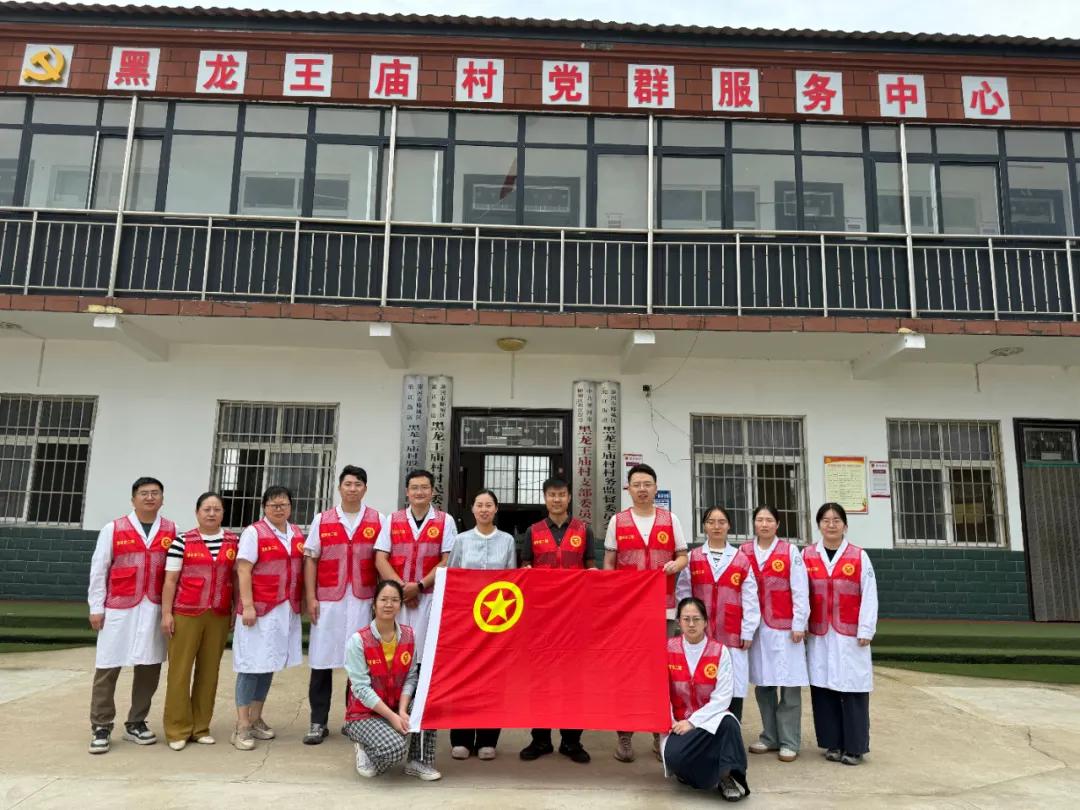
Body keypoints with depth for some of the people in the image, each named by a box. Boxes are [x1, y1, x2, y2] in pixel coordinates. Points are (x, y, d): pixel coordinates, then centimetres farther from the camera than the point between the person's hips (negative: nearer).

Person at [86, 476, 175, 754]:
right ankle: (101, 727, 15)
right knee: (108, 667, 2)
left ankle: (136, 723, 21)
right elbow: (98, 570, 3)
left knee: (150, 666, 6)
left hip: (155, 609, 2)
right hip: (119, 608, -2)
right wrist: (96, 608, 0)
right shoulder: (113, 529, 1)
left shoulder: (172, 531, 6)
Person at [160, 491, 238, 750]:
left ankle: (201, 727, 19)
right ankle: (178, 730, 12)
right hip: (186, 613, -2)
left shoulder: (234, 542, 5)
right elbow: (170, 580, -2)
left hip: (219, 615, 3)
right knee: (180, 671, 2)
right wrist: (166, 613, -6)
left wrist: (237, 610, 6)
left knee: (209, 671, 9)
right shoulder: (182, 541, -3)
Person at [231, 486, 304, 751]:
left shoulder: (297, 534, 10)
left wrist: (304, 601, 11)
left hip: (287, 610, 6)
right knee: (252, 665, -1)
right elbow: (243, 571, -12)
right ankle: (242, 727, 6)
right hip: (259, 608, -6)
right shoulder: (254, 532, -7)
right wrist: (247, 606, -17)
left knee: (269, 664, 13)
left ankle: (256, 719, 25)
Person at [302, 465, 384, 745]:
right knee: (322, 661, 3)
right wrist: (310, 598, -1)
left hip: (363, 600, 0)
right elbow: (310, 560, 6)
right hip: (328, 600, 1)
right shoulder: (322, 520, 7)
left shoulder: (378, 521, 5)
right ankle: (318, 722, 14)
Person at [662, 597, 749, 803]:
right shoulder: (668, 649, -2)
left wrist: (693, 722, -18)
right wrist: (670, 724, -11)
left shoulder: (720, 651, -5)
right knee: (674, 755, -30)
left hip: (711, 718, -1)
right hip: (679, 722, 1)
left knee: (729, 723, -36)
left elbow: (722, 698, -11)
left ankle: (729, 776, -18)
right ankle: (717, 776, -2)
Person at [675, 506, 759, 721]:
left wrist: (747, 632, 0)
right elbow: (683, 595, 7)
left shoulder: (741, 560, 4)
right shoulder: (692, 558, 7)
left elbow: (750, 599, 3)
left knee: (733, 686, -1)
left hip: (732, 635, 0)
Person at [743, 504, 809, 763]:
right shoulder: (744, 552, 5)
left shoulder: (790, 551, -1)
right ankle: (770, 737, 21)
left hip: (785, 627, -2)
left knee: (790, 685, 0)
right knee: (762, 684, 9)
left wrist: (799, 624, -5)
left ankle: (789, 742, 10)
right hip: (756, 627, 3)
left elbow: (800, 590, -2)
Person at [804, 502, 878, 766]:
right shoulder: (807, 556, 4)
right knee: (823, 688, 6)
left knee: (853, 690, 0)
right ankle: (832, 744, 18)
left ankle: (854, 747, 11)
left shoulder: (859, 556, 0)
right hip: (818, 635, 2)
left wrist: (865, 631, -6)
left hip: (850, 636, -2)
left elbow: (869, 596, -2)